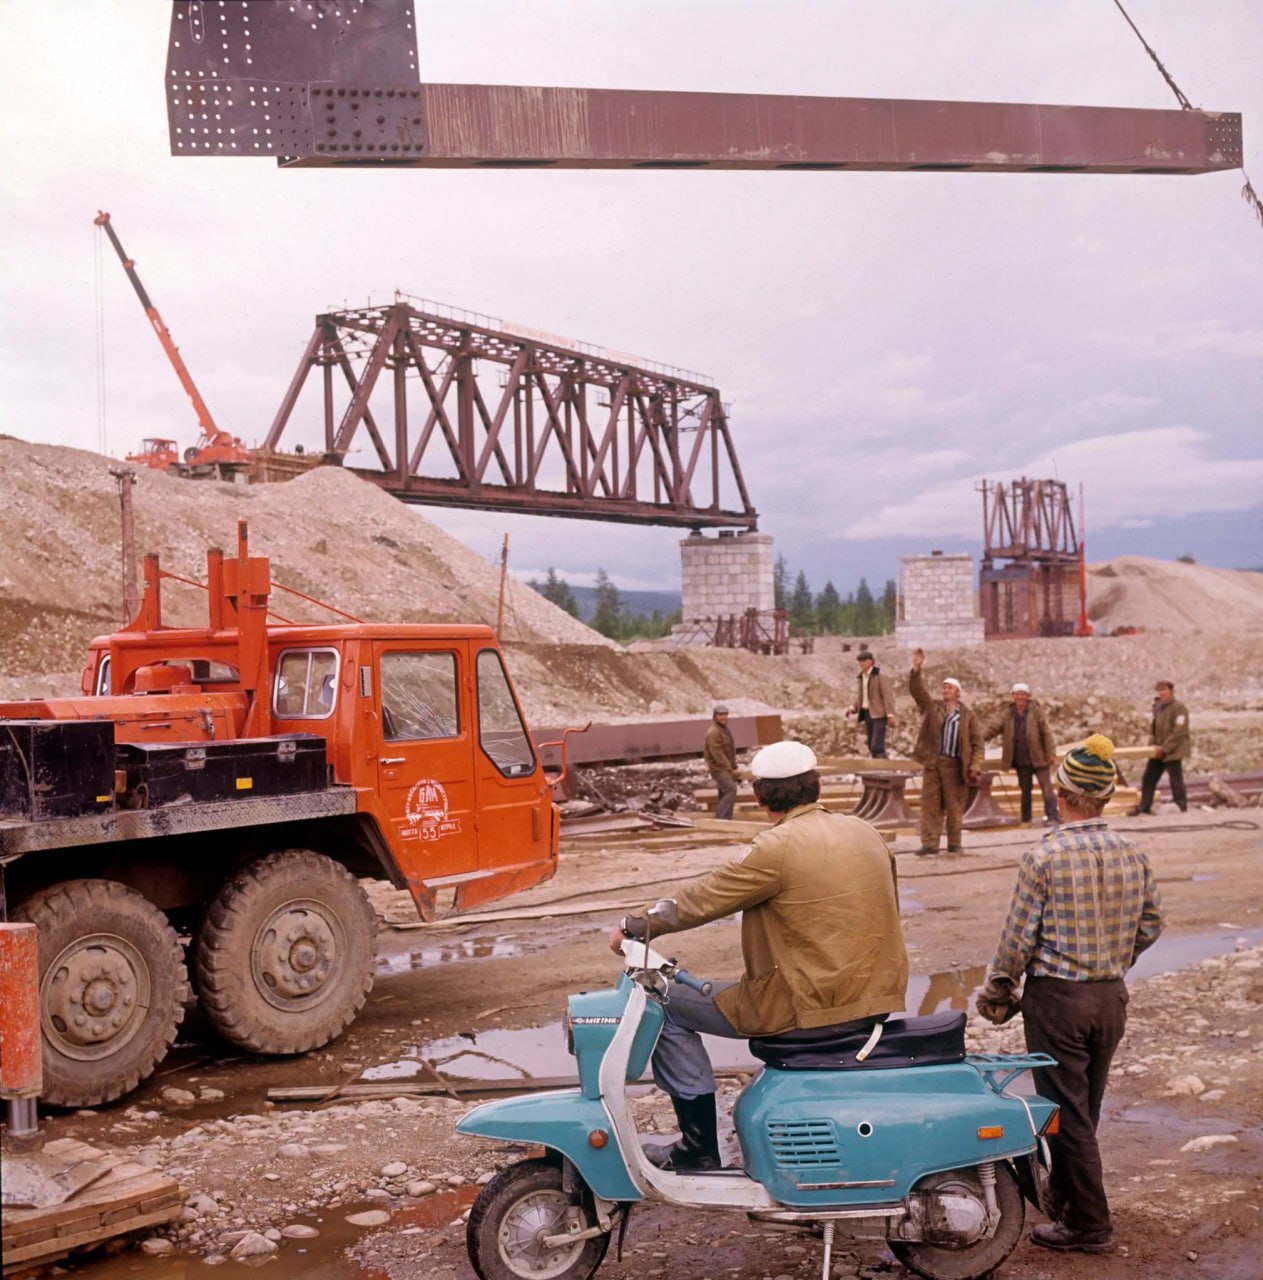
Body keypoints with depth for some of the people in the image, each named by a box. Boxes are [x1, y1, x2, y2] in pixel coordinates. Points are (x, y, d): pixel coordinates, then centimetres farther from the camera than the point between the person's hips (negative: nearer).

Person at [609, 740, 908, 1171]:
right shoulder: (866, 833, 7)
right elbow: (888, 913, 15)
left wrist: (632, 925, 5)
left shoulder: (777, 849, -15)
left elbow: (701, 900, -9)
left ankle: (699, 1148, 8)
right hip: (879, 997, 8)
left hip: (814, 1003, -8)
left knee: (664, 1004, 4)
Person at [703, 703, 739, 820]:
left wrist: (734, 767, 14)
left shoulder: (726, 729, 15)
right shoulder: (713, 732, -19)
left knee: (724, 794, 13)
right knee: (731, 789, -19)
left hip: (726, 768, 10)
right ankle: (721, 819, -19)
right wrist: (729, 769, -23)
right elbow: (717, 754, -23)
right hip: (718, 768, -10)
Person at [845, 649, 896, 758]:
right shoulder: (862, 677, 13)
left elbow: (888, 696, -15)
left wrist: (890, 714, -24)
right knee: (872, 746, 9)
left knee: (877, 746, -15)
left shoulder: (880, 677, -9)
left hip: (878, 715, -8)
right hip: (867, 713, 8)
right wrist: (854, 708, 4)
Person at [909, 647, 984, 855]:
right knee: (930, 804, 0)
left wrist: (975, 766, -8)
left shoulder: (967, 715, 6)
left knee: (954, 806, 4)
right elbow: (917, 690, -3)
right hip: (932, 763, 1)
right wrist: (916, 669, -18)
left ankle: (954, 844, 13)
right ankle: (930, 843, 3)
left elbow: (977, 743, 4)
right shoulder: (932, 706, 10)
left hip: (955, 765, -1)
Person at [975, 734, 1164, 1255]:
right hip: (1112, 995, 6)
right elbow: (1150, 925, 8)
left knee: (1067, 1112, 4)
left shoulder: (1044, 857, -18)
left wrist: (997, 991, 2)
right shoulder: (1132, 855, -3)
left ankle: (1089, 1224, 11)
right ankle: (1062, 1192, 37)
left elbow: (1019, 937, -13)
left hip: (1057, 997, -6)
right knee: (1085, 1107, 20)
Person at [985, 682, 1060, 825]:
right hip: (1021, 761, 4)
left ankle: (1053, 817, -2)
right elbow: (994, 728, -3)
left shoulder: (1036, 711, -8)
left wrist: (1051, 753, -13)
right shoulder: (1008, 714, 1)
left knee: (1047, 788, -5)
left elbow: (1046, 733, -9)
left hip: (1038, 758, -4)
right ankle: (1026, 820, 22)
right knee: (1025, 791, 14)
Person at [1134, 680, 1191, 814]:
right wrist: (1153, 743, 2)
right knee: (1149, 778, 10)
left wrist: (1164, 748, -20)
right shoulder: (1158, 706, 12)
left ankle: (1182, 809, 8)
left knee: (1176, 780, -1)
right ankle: (1144, 807, 18)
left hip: (1173, 751, -8)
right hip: (1158, 750, 8)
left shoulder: (1179, 707, -13)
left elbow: (1179, 732, -18)